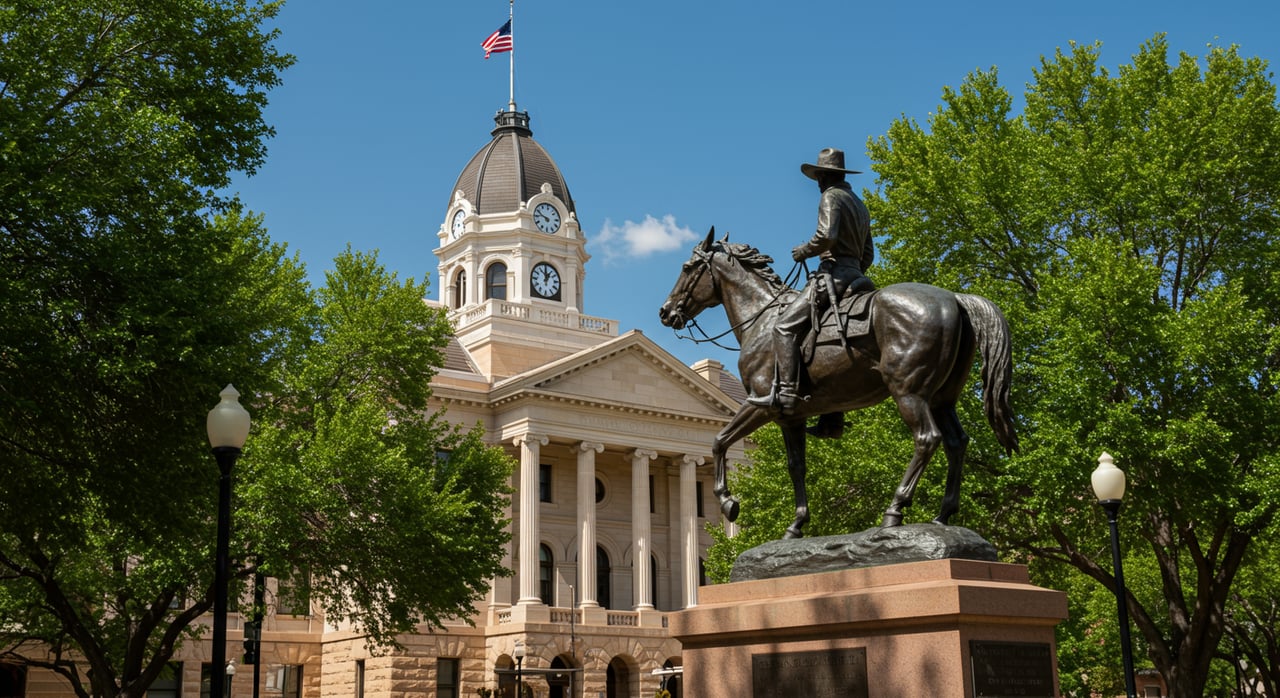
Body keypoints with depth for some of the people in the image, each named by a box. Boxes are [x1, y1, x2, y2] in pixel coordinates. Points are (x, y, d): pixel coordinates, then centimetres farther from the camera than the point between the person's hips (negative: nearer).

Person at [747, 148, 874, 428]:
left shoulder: (831, 197, -3)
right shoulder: (860, 205, 26)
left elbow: (826, 236, -21)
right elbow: (868, 255, 25)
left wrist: (803, 251, -6)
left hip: (833, 274, -10)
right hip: (855, 275, 10)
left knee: (785, 326, -15)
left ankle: (785, 394, -29)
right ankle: (832, 419, 7)